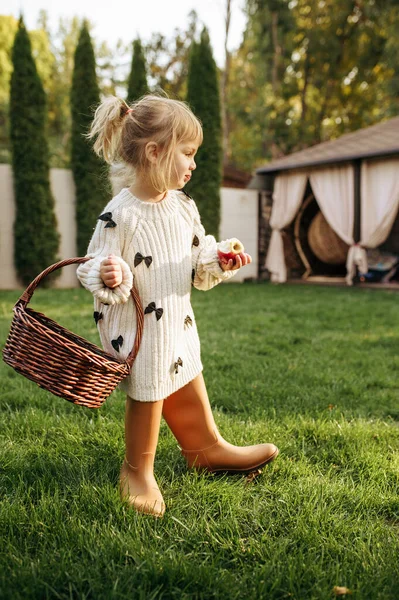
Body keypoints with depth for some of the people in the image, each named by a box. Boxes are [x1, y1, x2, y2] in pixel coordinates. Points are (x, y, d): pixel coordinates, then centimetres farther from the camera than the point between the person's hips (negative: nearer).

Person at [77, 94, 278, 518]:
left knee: (187, 389, 22)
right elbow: (96, 272, -15)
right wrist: (108, 277, -36)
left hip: (177, 322, 7)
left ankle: (207, 448, 45)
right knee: (146, 395, 7)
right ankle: (137, 471, 31)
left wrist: (220, 262, -6)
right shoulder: (119, 215, -20)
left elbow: (198, 267, 12)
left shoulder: (183, 206, 2)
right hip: (136, 330, -7)